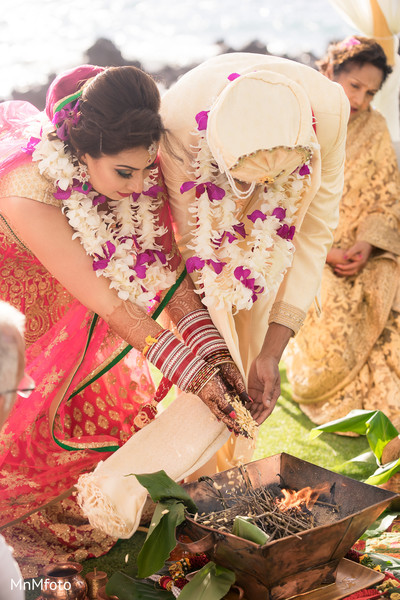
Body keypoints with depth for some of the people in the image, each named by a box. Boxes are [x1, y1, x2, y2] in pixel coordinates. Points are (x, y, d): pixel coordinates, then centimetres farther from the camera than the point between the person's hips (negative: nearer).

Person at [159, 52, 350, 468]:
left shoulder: (327, 109, -36)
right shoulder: (178, 118, -40)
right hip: (205, 207, -1)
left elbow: (315, 232, -25)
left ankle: (231, 462, 20)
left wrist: (272, 349, -26)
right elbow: (190, 238, -28)